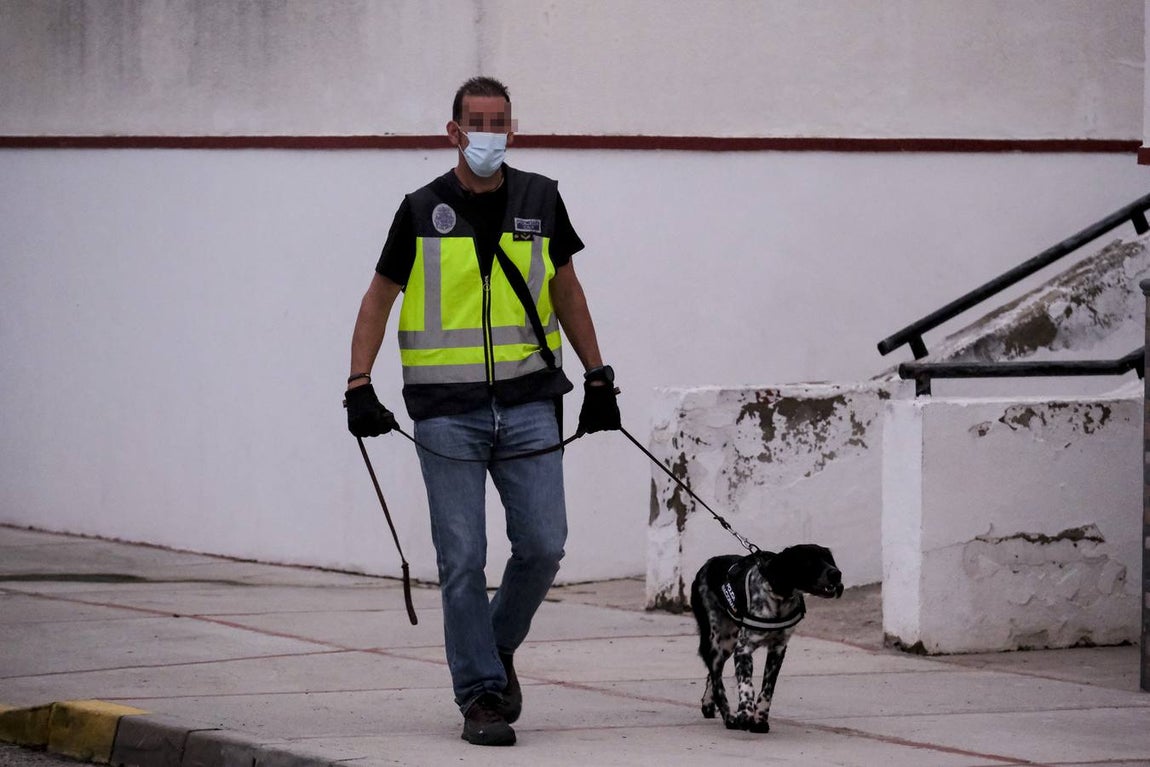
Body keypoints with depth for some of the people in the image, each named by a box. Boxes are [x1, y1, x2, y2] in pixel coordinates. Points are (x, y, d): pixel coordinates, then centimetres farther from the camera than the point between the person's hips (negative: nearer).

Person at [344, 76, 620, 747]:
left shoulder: (540, 201, 6)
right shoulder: (423, 211, 1)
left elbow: (567, 290, 17)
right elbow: (379, 298, 9)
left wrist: (598, 375, 14)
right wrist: (360, 384, -1)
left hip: (528, 405, 2)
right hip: (447, 412, -2)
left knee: (543, 546, -3)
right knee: (463, 560, -3)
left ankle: (499, 647, 23)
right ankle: (480, 693, 5)